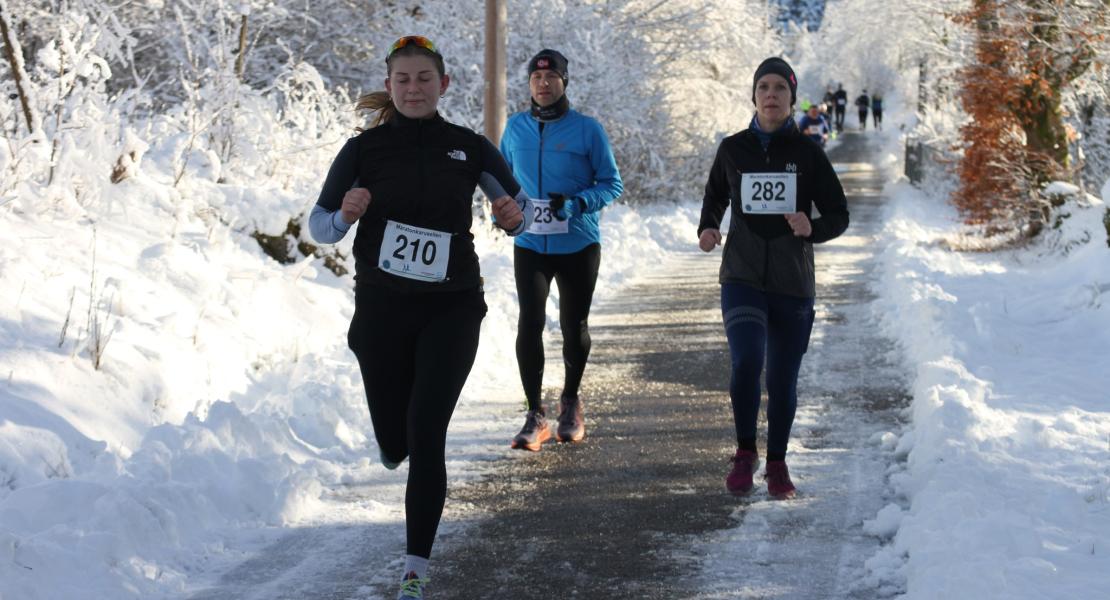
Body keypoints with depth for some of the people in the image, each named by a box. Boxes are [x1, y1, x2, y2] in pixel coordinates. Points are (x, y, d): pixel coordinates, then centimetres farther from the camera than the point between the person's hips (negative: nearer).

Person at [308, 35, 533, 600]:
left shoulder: (469, 147, 0)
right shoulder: (364, 149, -2)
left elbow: (520, 203, 11)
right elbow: (319, 225, 1)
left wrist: (515, 216, -13)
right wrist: (345, 215, -21)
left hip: (451, 308, -1)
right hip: (382, 308, 1)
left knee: (425, 438, -13)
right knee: (394, 442, 9)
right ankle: (396, 440, 49)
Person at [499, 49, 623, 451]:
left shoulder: (587, 130, -5)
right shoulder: (515, 128, 4)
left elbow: (612, 183, -3)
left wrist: (577, 203, -20)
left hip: (578, 245, -1)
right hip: (530, 245, 1)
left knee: (574, 327, 9)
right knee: (530, 325, -12)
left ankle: (571, 402, 32)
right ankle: (535, 415, -6)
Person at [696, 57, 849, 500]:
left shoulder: (807, 152, 0)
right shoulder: (733, 149, 4)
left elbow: (838, 216, 3)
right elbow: (716, 196, 21)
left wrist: (812, 228, -19)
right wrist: (708, 228, 1)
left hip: (793, 284, 0)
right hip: (743, 280, 0)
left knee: (783, 380, 5)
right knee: (746, 361, -21)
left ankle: (777, 463, 26)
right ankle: (745, 452, -1)